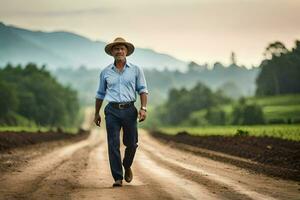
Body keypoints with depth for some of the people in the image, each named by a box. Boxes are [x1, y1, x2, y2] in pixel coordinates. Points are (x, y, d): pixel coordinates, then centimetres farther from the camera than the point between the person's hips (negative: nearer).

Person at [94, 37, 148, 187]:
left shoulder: (135, 70, 6)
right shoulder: (105, 72, 9)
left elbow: (143, 90, 5)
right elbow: (100, 94, 18)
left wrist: (143, 108, -8)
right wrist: (96, 113, 18)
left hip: (129, 110, 0)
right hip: (112, 111, 0)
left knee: (131, 143, 6)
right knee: (113, 145, -6)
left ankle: (127, 166, 35)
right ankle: (117, 178, -3)